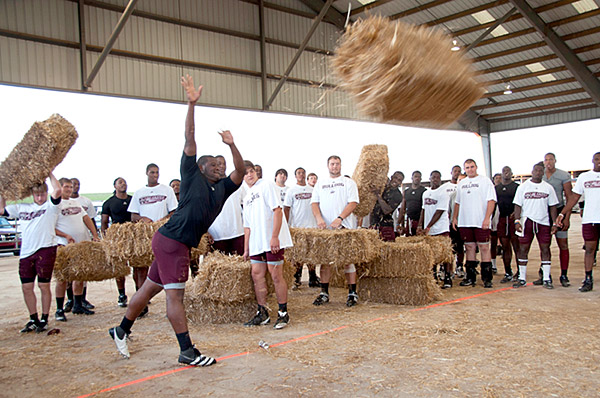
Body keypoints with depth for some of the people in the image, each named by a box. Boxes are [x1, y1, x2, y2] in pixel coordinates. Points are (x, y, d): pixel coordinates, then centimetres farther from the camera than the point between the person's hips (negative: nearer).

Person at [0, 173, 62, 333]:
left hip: (45, 249, -5)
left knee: (44, 285, 1)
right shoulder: (22, 208, 16)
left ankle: (44, 320, 13)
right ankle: (33, 319, 22)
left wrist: (49, 173, -6)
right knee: (26, 287, 7)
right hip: (26, 252, 5)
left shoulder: (50, 206, 1)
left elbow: (58, 191, -17)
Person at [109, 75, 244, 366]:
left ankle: (121, 330, 33)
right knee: (174, 294, -4)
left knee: (151, 287, 18)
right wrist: (192, 104, -11)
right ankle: (187, 351, -1)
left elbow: (240, 173, 13)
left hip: (180, 243, 8)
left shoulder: (221, 189, 16)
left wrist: (231, 145, 5)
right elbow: (190, 140, -6)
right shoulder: (192, 175, -1)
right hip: (172, 240, -8)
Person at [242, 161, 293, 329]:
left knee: (276, 275, -5)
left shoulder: (266, 186, -2)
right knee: (257, 275, 6)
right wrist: (246, 248, 19)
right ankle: (262, 314, 16)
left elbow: (277, 210, -12)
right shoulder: (247, 198, 21)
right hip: (256, 243, 8)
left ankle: (283, 313, 6)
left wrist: (274, 236, -19)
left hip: (272, 241, -7)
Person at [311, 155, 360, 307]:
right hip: (325, 228, 3)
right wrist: (319, 218, -9)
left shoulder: (348, 182, 6)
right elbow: (314, 202, 10)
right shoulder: (320, 183, 16)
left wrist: (340, 218, -17)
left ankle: (353, 294, 4)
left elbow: (353, 203, -4)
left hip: (345, 227, -3)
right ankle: (324, 293, 14)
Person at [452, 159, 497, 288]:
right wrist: (454, 217, 12)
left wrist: (487, 218, -16)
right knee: (470, 247, 8)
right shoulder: (461, 184, 16)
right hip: (464, 222, 5)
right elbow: (457, 202, 22)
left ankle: (487, 278, 1)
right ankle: (470, 277, 13)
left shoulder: (485, 181, 0)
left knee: (484, 247, -4)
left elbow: (491, 200, -7)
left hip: (481, 222, -5)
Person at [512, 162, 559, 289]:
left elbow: (552, 206, 8)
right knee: (523, 249, -1)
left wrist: (554, 223, 1)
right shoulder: (523, 187, 4)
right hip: (527, 221, -1)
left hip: (544, 222, 1)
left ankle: (546, 279, 7)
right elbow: (518, 205, 1)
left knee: (545, 249, 0)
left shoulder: (548, 188, 8)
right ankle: (522, 278, 7)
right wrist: (517, 220, -10)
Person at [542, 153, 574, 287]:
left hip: (559, 211, -3)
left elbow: (569, 198, -5)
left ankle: (564, 276, 5)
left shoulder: (563, 176, -3)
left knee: (563, 245, -2)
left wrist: (566, 217, -12)